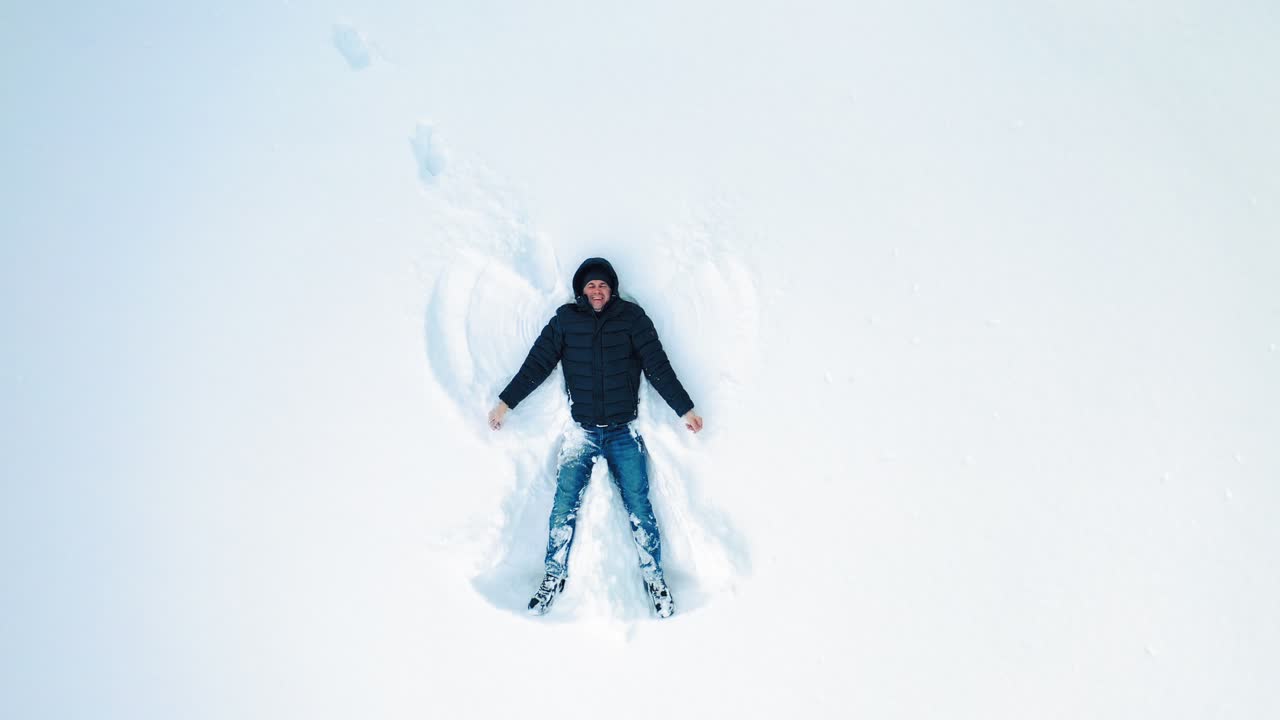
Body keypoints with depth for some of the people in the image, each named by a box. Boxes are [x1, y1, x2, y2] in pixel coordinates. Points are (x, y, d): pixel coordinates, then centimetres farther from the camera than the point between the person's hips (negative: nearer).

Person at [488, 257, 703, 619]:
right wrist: (505, 402, 2)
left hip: (624, 432, -1)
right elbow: (536, 364, 4)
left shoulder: (632, 317, 1)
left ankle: (654, 578, 17)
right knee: (564, 506, -3)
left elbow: (658, 366, 0)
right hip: (581, 432, 1)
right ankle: (555, 577, 18)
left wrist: (684, 409, -1)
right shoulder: (565, 319, 3)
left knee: (639, 507, -2)